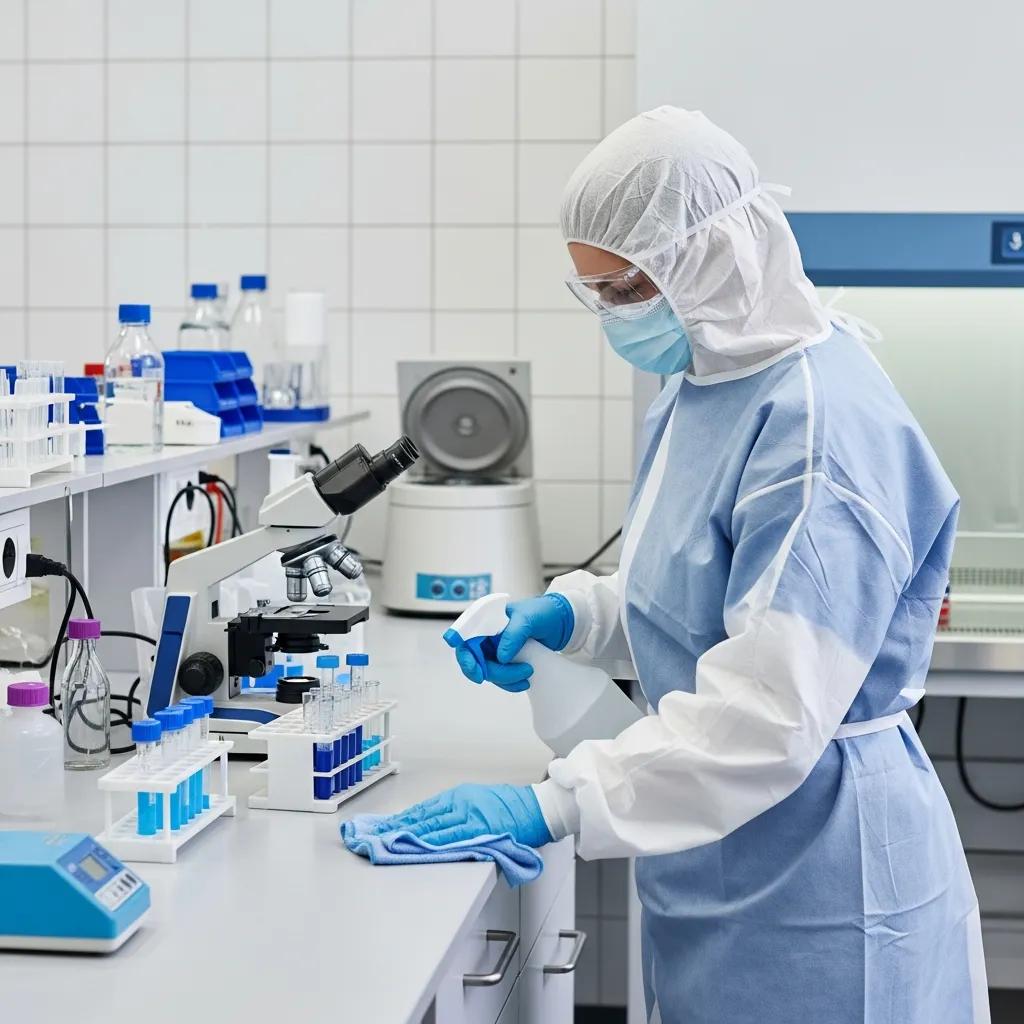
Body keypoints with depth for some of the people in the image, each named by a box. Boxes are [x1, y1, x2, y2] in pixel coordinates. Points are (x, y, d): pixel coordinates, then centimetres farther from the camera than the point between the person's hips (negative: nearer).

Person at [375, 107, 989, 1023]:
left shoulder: (822, 426, -24)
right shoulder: (704, 385, 5)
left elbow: (771, 713, -28)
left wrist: (552, 806, -26)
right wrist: (574, 611, 2)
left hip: (816, 880, -9)